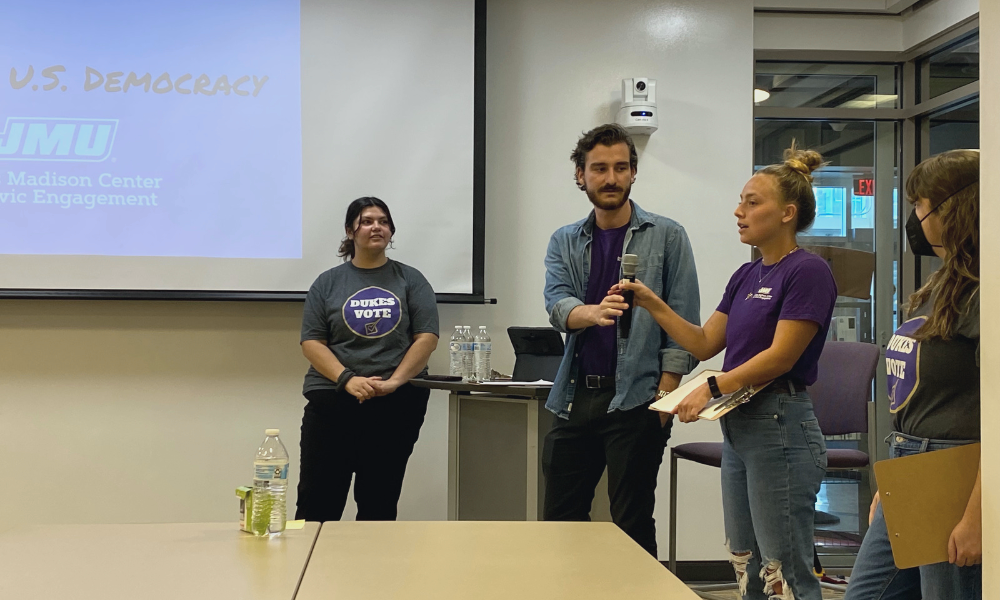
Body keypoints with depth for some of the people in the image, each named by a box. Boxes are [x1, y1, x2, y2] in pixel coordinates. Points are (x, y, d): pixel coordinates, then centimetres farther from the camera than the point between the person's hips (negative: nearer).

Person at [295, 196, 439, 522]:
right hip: (332, 400, 0)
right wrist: (348, 380, -14)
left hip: (398, 403, 0)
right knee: (317, 500, -2)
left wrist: (394, 381, -12)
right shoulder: (327, 283, 9)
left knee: (379, 502, 5)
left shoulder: (410, 280, 9)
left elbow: (427, 337, 1)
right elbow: (311, 342, 2)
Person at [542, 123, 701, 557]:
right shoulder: (564, 242, 12)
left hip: (636, 398, -4)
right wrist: (594, 313, -29)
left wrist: (664, 399, -12)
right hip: (576, 396, 4)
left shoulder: (667, 237, 1)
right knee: (560, 519, 12)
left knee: (632, 524, 2)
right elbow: (557, 305, -6)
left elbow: (682, 325, -3)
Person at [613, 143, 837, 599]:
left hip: (779, 429, -9)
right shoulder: (746, 276, 14)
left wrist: (713, 388, -21)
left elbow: (779, 357, -18)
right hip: (737, 427, 9)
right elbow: (704, 344, 14)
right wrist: (651, 304, 4)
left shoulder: (807, 271, -12)